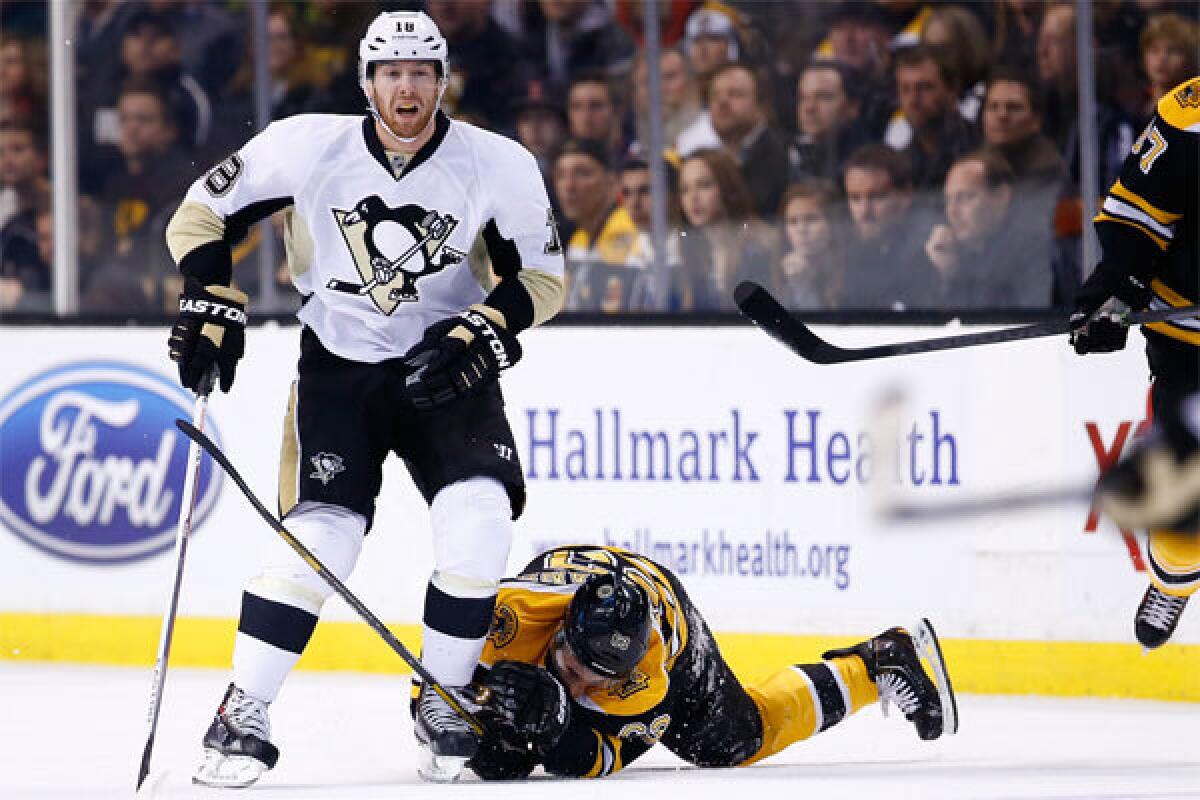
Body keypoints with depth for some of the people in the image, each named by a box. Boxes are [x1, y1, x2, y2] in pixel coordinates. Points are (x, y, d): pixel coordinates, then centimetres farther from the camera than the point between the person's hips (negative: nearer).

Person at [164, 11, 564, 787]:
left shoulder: (499, 165, -10)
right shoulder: (306, 147, -11)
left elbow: (542, 277, 0)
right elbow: (203, 214, 1)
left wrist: (483, 331, -16)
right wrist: (212, 304, -9)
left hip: (446, 368, 1)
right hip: (339, 366, -1)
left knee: (479, 518, -21)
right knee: (321, 533, -18)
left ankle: (443, 703, -2)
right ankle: (243, 717, -5)